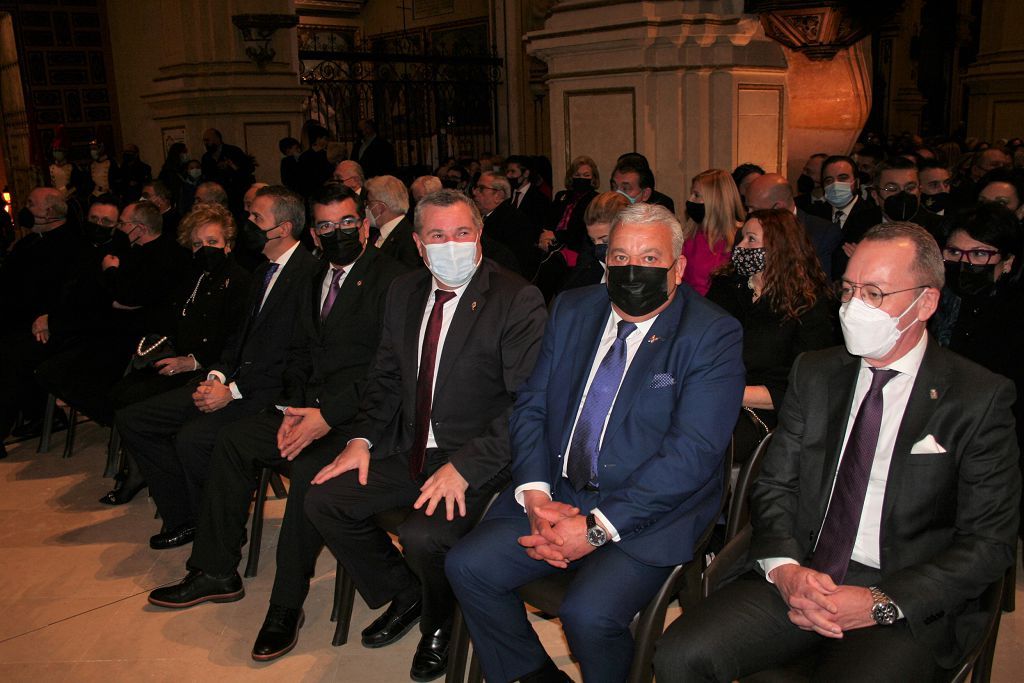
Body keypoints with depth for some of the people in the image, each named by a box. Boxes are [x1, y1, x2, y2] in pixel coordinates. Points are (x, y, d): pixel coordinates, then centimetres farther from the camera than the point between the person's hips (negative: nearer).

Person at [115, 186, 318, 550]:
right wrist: (217, 376, 0)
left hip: (270, 391, -10)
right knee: (132, 419, 3)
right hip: (234, 380, 10)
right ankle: (183, 519, 10)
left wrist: (234, 391, -17)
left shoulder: (310, 272, -13)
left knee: (193, 437, -30)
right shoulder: (263, 272, 18)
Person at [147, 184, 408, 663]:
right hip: (310, 408, 9)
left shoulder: (391, 278, -10)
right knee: (232, 441, 2)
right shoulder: (313, 282, 17)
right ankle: (216, 572, 14)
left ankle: (286, 605, -16)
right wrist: (294, 410, -2)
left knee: (309, 468, -31)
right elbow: (299, 355, 17)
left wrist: (328, 416, -23)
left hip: (356, 415, -8)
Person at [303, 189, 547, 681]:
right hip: (409, 451, 7)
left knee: (423, 537, -29)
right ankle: (403, 597, 21)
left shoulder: (518, 301, -14)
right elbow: (385, 377, 17)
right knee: (323, 499, -2)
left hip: (477, 461, -7)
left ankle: (439, 625, 9)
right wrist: (362, 438, 2)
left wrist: (465, 466, -25)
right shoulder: (404, 293, 8)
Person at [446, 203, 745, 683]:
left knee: (588, 613, -27)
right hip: (556, 496, 5)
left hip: (648, 516, -5)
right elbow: (530, 406, 7)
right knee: (467, 566, -10)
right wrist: (535, 494, -10)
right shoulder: (572, 311, 8)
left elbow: (691, 452, -17)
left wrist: (597, 527, -22)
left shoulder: (714, 337, -9)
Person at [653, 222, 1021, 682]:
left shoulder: (981, 398, -3)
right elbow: (774, 486, 9)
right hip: (797, 579, 3)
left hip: (910, 604, -2)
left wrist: (881, 603, -15)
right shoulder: (814, 373, 9)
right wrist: (785, 569, -11)